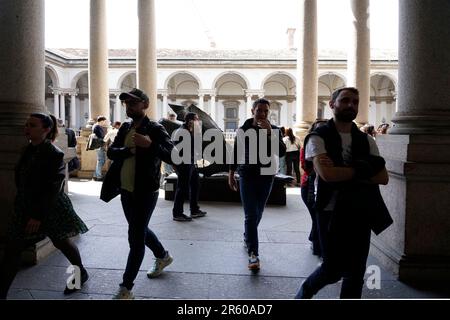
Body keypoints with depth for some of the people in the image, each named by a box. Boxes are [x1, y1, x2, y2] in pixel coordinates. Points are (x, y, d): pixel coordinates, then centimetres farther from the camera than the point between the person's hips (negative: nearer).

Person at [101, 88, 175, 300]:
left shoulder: (155, 129, -11)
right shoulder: (125, 128, 10)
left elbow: (172, 155, -21)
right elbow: (111, 152, 1)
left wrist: (149, 145, -35)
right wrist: (130, 149, -17)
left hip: (145, 192, -7)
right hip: (126, 191, 8)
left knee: (136, 238, -3)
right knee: (139, 230, 22)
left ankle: (126, 288, 7)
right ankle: (163, 256, 47)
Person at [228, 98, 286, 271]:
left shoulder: (274, 130, 0)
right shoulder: (243, 130, 1)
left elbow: (281, 152, -15)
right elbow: (235, 153, 8)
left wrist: (270, 133, -24)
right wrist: (231, 175, 8)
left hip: (266, 176, 2)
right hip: (247, 175, -1)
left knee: (258, 213, 14)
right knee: (250, 215, -8)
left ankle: (247, 237, 40)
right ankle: (253, 253, -9)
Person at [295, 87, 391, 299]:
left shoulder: (366, 141, 9)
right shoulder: (318, 138, -6)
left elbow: (383, 178, -2)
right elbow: (326, 174, -22)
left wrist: (340, 171, -14)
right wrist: (362, 169, -11)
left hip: (360, 213, 5)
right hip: (331, 212, -5)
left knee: (355, 272, 8)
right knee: (333, 269, 1)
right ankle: (305, 292, 33)